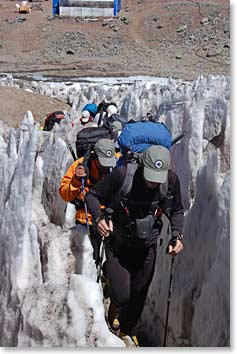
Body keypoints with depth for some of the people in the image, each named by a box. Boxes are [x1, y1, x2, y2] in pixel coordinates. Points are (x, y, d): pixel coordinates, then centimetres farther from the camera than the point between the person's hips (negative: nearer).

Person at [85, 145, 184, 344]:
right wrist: (98, 219, -30)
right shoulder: (122, 175, -25)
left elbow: (177, 210, 5)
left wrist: (178, 235, -10)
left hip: (147, 248, 3)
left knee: (138, 296, 14)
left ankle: (127, 332, 42)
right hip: (118, 245, -3)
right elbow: (92, 195, -12)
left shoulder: (171, 180, -14)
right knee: (121, 296, -11)